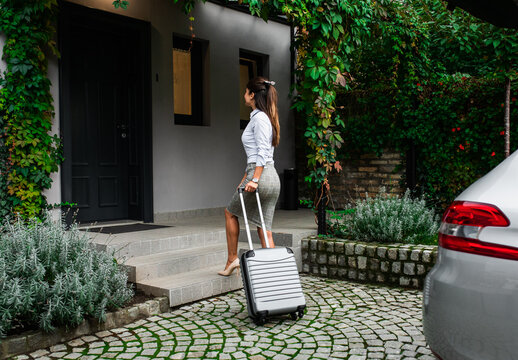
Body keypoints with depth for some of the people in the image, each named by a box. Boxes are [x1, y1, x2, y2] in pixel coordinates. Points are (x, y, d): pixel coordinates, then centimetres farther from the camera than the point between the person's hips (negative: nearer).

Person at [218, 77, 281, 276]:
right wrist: (245, 178, 25)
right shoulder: (264, 117, 20)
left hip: (261, 176, -9)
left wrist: (254, 179, -22)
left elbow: (263, 152, -19)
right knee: (264, 228, 8)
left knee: (230, 212, 13)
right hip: (272, 178, 9)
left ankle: (232, 259, 20)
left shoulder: (259, 118, -10)